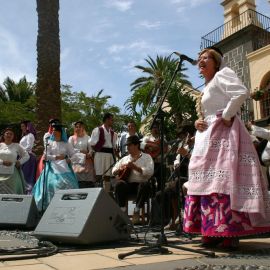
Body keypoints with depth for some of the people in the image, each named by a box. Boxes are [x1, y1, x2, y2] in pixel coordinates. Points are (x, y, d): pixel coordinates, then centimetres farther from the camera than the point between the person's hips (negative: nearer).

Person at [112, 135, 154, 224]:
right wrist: (120, 169, -1)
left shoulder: (146, 157, 10)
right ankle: (122, 210, -20)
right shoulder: (125, 158, 22)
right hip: (128, 185, 3)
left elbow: (150, 172, -7)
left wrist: (135, 167, -17)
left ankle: (137, 210, -20)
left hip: (140, 184, -2)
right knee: (119, 184, -29)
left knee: (145, 185, -35)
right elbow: (113, 171, 22)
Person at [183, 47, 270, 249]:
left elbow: (242, 92, -20)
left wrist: (226, 116, -15)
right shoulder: (208, 87, 26)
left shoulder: (222, 74, -1)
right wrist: (198, 123, 10)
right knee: (209, 181, 5)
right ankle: (214, 231, 9)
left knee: (224, 180, -15)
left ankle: (230, 234, -12)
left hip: (224, 134, -10)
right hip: (209, 138, 10)